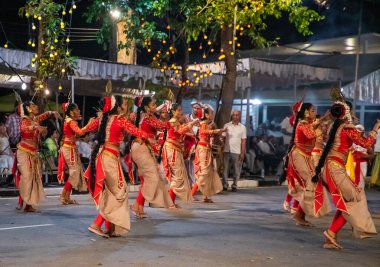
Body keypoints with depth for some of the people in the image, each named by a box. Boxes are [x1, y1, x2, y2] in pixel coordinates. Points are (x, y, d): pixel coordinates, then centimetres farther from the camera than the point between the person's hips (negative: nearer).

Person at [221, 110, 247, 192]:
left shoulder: (242, 127, 5)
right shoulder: (227, 125, 5)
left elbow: (243, 141, 3)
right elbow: (223, 138, 3)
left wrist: (242, 153, -3)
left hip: (237, 151, 0)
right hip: (227, 150, 0)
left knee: (237, 169, 3)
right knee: (225, 168, 3)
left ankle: (234, 185, 11)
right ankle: (225, 185, 9)